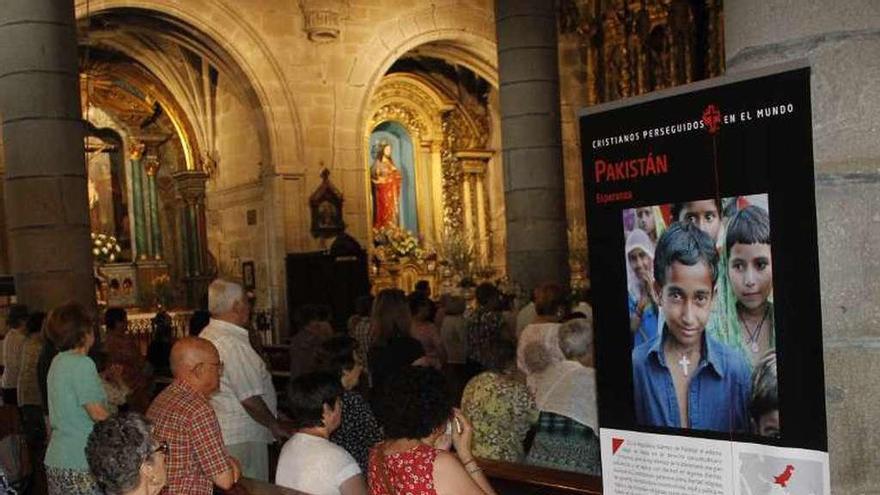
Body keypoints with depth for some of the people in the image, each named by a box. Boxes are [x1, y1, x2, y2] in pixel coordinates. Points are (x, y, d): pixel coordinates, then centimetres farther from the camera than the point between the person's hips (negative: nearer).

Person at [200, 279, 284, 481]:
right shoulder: (233, 343, -21)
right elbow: (250, 400, -21)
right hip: (242, 438, -10)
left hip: (219, 433, 10)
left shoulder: (206, 336, 10)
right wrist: (275, 426, -7)